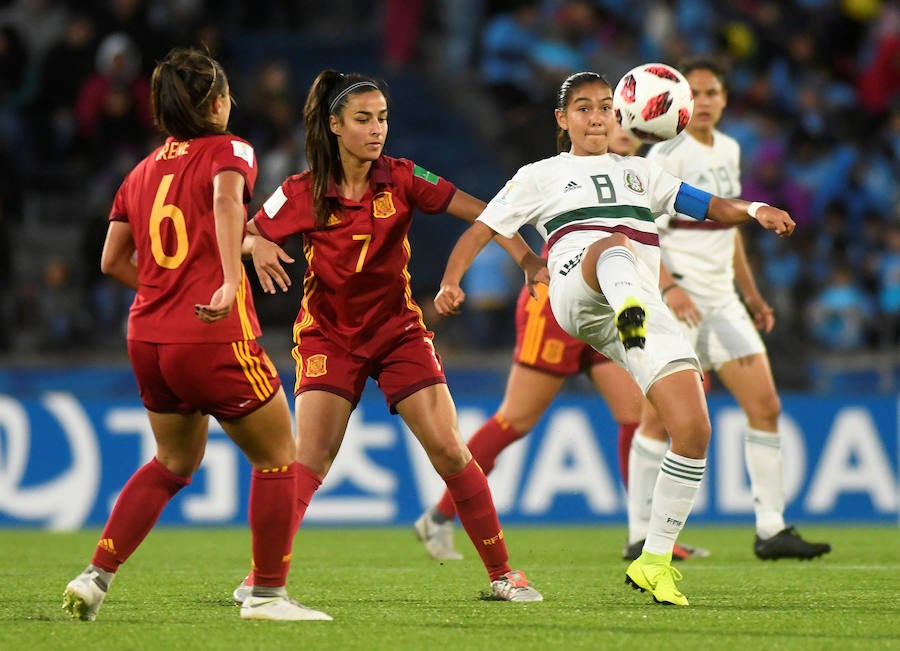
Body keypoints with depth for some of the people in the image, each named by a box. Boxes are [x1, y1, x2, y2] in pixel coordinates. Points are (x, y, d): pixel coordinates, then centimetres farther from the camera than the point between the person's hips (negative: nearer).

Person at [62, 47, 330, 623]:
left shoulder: (142, 170, 15)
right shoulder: (228, 150, -2)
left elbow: (113, 260, 14)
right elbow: (226, 197, -26)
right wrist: (230, 281, -38)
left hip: (147, 339, 7)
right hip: (215, 340, -7)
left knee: (175, 462, 24)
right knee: (278, 457, 10)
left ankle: (95, 577, 14)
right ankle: (268, 594, 10)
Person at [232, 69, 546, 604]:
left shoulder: (401, 179, -8)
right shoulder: (303, 193, -9)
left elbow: (481, 212, -9)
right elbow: (242, 235, 0)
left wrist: (530, 260, -21)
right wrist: (258, 246, -23)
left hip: (399, 330, 1)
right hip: (329, 335, -1)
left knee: (448, 449, -6)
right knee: (310, 460, -15)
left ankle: (502, 573, 3)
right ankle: (261, 574, -9)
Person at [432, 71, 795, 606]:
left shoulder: (640, 172, 31)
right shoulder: (541, 176, 23)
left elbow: (711, 207, 26)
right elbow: (481, 230, 16)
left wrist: (754, 211, 3)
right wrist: (450, 282, -3)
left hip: (647, 310, 4)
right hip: (577, 295, -4)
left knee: (694, 429, -13)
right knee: (612, 245, -41)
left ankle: (654, 560, 0)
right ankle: (629, 308, -80)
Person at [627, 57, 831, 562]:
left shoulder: (729, 150, 13)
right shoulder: (667, 156, -10)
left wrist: (752, 294, 22)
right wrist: (669, 286, -30)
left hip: (722, 300, 7)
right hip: (676, 300, -7)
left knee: (766, 407, 1)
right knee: (659, 418, -6)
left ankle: (771, 530, 4)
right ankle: (640, 536, 2)